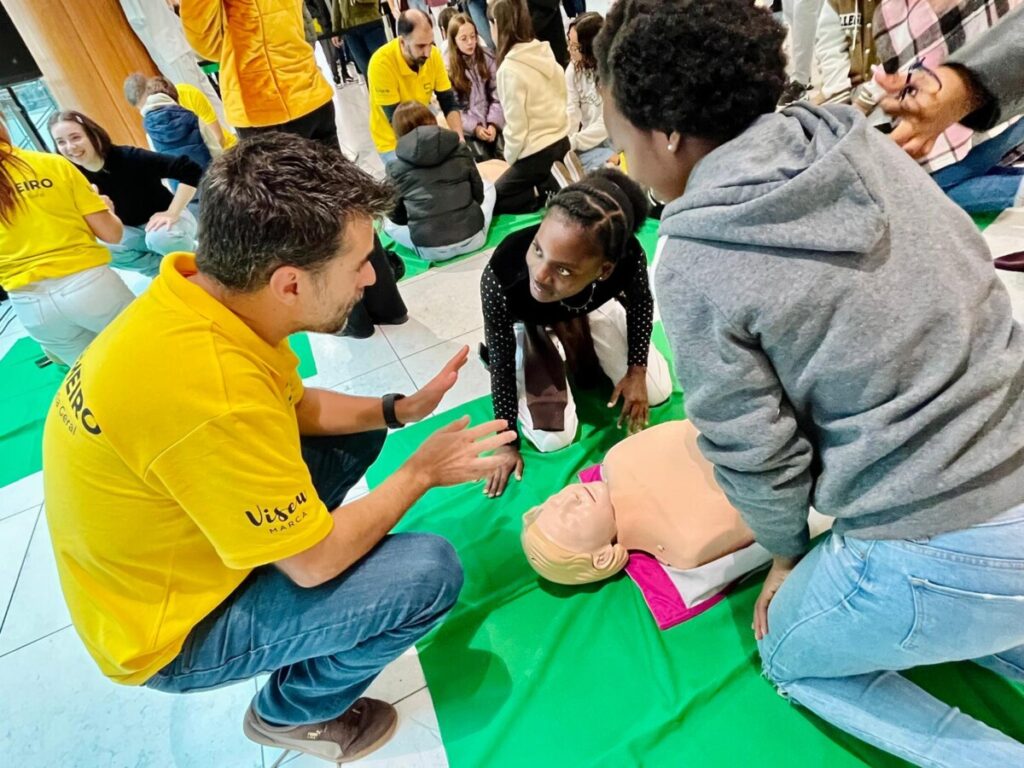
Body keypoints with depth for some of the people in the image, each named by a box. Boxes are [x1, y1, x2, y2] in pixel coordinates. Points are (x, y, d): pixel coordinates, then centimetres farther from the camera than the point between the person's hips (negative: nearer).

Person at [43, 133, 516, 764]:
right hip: (171, 629, -7)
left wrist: (399, 409, -7)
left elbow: (295, 406, 4)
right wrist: (421, 472, -14)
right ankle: (293, 711, 10)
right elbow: (315, 562, -26)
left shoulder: (202, 288, -13)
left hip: (176, 542, 8)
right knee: (430, 573, -18)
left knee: (360, 432, 10)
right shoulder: (209, 393, -39)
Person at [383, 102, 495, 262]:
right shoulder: (460, 149, 4)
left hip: (432, 250, 0)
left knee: (389, 223, 29)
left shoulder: (395, 166, 2)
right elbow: (479, 194, 11)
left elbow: (398, 217, 9)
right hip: (473, 238, 0)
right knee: (488, 187, 29)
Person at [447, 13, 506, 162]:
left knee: (505, 158, -18)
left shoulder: (487, 57, 5)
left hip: (492, 123, 2)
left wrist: (493, 123, -11)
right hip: (468, 128, -2)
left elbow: (497, 95, 3)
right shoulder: (448, 67, -2)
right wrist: (475, 127, -14)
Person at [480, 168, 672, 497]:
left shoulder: (628, 256, -38)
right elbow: (501, 362, -25)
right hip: (529, 323, -2)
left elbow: (641, 303, -10)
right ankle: (550, 352, 18)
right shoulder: (502, 276, -43)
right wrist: (507, 441, -14)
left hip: (589, 309, 3)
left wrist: (637, 371, -5)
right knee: (553, 439, -8)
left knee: (656, 392, 5)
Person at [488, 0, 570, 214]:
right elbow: (561, 98, 10)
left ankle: (549, 193, -7)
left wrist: (510, 158, 0)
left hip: (536, 153, -8)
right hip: (561, 143, 8)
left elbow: (516, 124, -17)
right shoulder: (545, 53, 4)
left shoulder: (509, 69, -18)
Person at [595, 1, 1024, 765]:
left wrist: (786, 550, 9)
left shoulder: (693, 265, -21)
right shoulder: (858, 138, -3)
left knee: (792, 654, 24)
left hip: (945, 553, -6)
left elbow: (756, 451, -12)